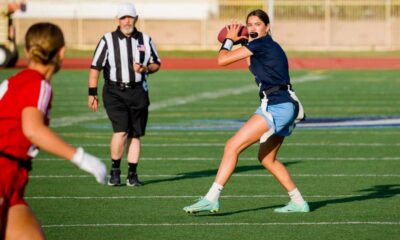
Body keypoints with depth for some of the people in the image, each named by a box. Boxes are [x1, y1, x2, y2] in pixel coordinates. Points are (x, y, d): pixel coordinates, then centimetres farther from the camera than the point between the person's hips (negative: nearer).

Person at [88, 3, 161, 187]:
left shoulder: (145, 40, 7)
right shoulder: (108, 40, -3)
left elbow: (156, 64, 14)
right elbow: (95, 67, -2)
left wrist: (145, 69, -9)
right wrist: (92, 93, -6)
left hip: (138, 93, 3)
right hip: (115, 92, -3)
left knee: (135, 135, 4)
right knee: (121, 131, -16)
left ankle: (132, 175, 10)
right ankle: (114, 170, 2)